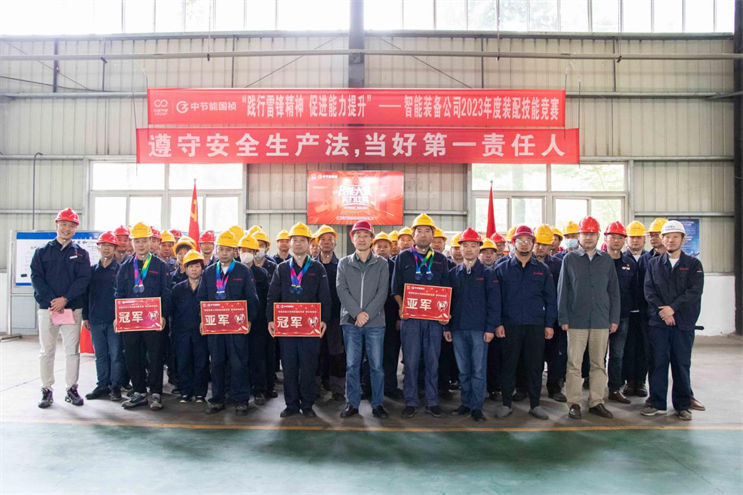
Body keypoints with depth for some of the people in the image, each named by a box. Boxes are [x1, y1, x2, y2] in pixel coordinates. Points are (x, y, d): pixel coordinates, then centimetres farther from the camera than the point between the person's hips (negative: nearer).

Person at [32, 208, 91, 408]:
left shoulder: (81, 253, 7)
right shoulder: (42, 251, 7)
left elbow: (83, 279, -3)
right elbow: (36, 277, -1)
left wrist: (65, 299, -15)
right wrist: (51, 300, -13)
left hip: (72, 308, 0)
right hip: (47, 308, 0)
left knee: (72, 351, 3)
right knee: (47, 351, 5)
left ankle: (72, 389, 12)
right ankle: (47, 390, 15)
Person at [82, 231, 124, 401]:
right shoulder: (92, 270, 10)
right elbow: (86, 294, 11)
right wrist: (85, 316, 7)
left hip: (114, 320, -4)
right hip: (96, 320, 4)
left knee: (116, 354, 1)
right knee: (100, 355, 11)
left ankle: (116, 386, 10)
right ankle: (102, 385, 20)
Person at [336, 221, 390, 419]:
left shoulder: (381, 264, 5)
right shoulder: (344, 263, 8)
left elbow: (382, 292, -3)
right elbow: (342, 290, -2)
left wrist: (367, 314, -13)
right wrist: (357, 313, -13)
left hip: (375, 321, -1)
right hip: (351, 321, 1)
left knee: (376, 365, 3)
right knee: (351, 365, 5)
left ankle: (378, 404, 14)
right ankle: (353, 403, 16)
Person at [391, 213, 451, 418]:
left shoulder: (440, 259, 11)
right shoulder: (403, 257, 6)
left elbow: (446, 289, 11)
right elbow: (396, 288, 5)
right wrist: (401, 307, -9)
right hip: (410, 316, -1)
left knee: (432, 360, 6)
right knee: (411, 361, 2)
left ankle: (432, 402, 16)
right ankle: (411, 402, 12)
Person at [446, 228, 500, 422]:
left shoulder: (487, 273, 1)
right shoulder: (453, 273, 10)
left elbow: (494, 302, -2)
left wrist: (491, 328, -9)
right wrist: (447, 327, 5)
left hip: (479, 329, -3)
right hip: (458, 329, 3)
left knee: (478, 370, 1)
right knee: (463, 370, 11)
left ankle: (477, 407, 10)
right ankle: (466, 403, 22)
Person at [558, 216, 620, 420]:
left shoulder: (607, 260, 9)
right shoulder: (570, 259, 2)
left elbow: (614, 291, 10)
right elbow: (562, 290, 2)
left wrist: (614, 318, 4)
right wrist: (563, 319, -4)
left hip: (601, 321, 2)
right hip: (576, 320, -2)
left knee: (599, 364, 9)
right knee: (574, 363, 1)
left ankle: (596, 402, 19)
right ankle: (574, 403, 10)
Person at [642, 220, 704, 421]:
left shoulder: (693, 264, 5)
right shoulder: (653, 263, 10)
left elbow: (695, 291, -6)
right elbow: (648, 290, 1)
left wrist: (673, 308, -15)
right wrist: (661, 310, -12)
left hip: (683, 322, -1)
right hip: (658, 321, 1)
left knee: (682, 364, 5)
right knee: (658, 363, 3)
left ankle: (682, 405, 17)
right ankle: (657, 403, 12)